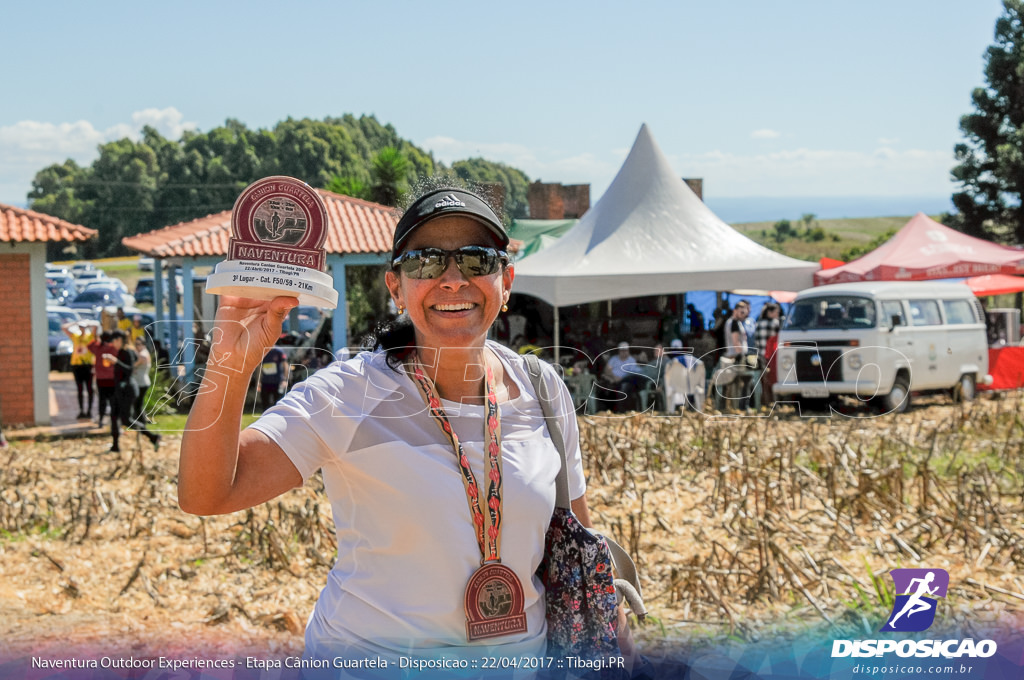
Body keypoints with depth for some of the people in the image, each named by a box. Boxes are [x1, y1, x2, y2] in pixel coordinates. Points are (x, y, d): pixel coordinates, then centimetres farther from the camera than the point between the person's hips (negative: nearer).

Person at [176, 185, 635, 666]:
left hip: (519, 656, 4)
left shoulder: (542, 390, -3)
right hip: (368, 654, -3)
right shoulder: (347, 397, -15)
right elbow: (203, 495, -26)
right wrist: (229, 364, -39)